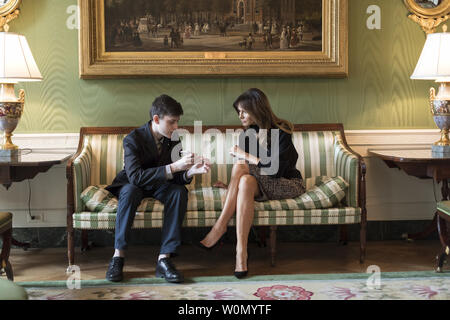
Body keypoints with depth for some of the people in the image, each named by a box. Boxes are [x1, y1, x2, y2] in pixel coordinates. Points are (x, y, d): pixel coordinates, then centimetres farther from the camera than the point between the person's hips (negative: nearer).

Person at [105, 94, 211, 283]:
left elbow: (176, 179, -5)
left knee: (179, 192, -29)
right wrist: (173, 167, -42)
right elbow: (135, 176, -36)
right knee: (130, 191, -38)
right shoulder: (133, 140, -22)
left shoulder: (173, 141, -6)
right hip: (133, 185, -3)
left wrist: (190, 171, -29)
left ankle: (164, 259, -32)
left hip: (159, 186, 4)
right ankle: (118, 256, -32)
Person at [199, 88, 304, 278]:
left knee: (240, 167, -27)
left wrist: (246, 157, -19)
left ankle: (220, 227, -28)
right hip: (261, 186, 5)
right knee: (245, 183, -32)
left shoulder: (281, 133, -13)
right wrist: (231, 186, -6)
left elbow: (275, 170, -22)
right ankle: (240, 254, -42)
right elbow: (247, 177, 11)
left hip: (288, 184, -5)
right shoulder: (247, 134, 6)